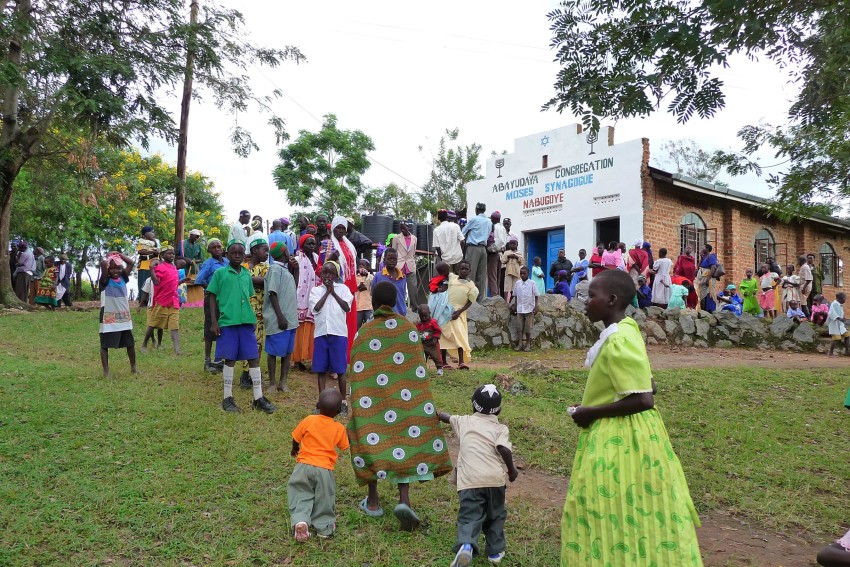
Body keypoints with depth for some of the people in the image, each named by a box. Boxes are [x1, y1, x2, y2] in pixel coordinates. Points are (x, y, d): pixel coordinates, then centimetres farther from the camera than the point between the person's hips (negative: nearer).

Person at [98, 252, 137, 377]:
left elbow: (131, 263, 3)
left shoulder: (123, 278, 6)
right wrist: (109, 257, -5)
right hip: (108, 318, -5)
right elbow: (103, 263, -24)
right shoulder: (105, 281, -9)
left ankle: (133, 367, 27)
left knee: (130, 343, 13)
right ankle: (106, 371, 8)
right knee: (105, 345, 2)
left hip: (124, 317, 5)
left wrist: (117, 254, 2)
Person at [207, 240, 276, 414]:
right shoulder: (220, 273, 1)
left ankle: (258, 398, 8)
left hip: (247, 321, 4)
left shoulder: (247, 274, 12)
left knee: (254, 358, 2)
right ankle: (227, 398, 16)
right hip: (227, 322, -3)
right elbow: (212, 297, 2)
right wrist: (214, 321, -5)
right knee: (230, 359, 4)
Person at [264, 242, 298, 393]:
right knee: (274, 351, 0)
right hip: (279, 319, -9)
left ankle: (283, 381, 18)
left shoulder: (284, 270, 16)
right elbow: (272, 294, -18)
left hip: (290, 318, 9)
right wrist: (280, 316, -20)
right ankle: (272, 383, 9)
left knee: (288, 351, 11)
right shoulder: (275, 269, -11)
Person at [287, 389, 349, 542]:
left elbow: (295, 439, 7)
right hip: (325, 469, 0)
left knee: (301, 495, 7)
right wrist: (347, 431, 29)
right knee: (324, 499, 15)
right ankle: (324, 526, 12)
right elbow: (343, 447, 12)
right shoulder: (339, 428, -1)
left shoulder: (308, 420, -3)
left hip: (304, 465, 0)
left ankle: (300, 520, -14)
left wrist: (295, 449, 28)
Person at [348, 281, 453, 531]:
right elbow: (418, 367, 2)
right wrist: (411, 392, 14)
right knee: (406, 439, 9)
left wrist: (357, 408, 2)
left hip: (375, 397, -1)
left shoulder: (364, 333, -9)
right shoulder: (409, 328, -2)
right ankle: (404, 500, -6)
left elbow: (357, 374, -6)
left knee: (373, 441, 13)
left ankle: (373, 501, 22)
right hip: (403, 397, 1)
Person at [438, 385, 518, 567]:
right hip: (495, 478, 0)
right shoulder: (501, 429, 10)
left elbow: (446, 417, 37)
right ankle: (495, 551, 28)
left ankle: (466, 545, -27)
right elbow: (503, 448, -10)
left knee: (469, 517, -2)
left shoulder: (463, 421, 18)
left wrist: (437, 413, 60)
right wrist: (512, 470, 5)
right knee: (495, 516, 22)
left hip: (469, 480, 0)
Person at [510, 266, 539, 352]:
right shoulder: (517, 283, 4)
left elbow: (536, 296, -3)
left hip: (529, 309, -3)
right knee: (519, 327, 1)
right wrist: (515, 306, 8)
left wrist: (537, 306, -11)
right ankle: (520, 344, 6)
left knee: (528, 328, 2)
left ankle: (528, 345, 12)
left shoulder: (532, 283, -5)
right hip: (519, 309, 3)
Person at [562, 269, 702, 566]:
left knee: (620, 520, 2)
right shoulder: (623, 333, 7)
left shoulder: (618, 341, -22)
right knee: (625, 517, 19)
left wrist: (591, 412, -17)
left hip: (619, 440, -10)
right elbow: (646, 387, 15)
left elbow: (643, 400, -26)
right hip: (619, 435, 10)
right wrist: (594, 406, 10)